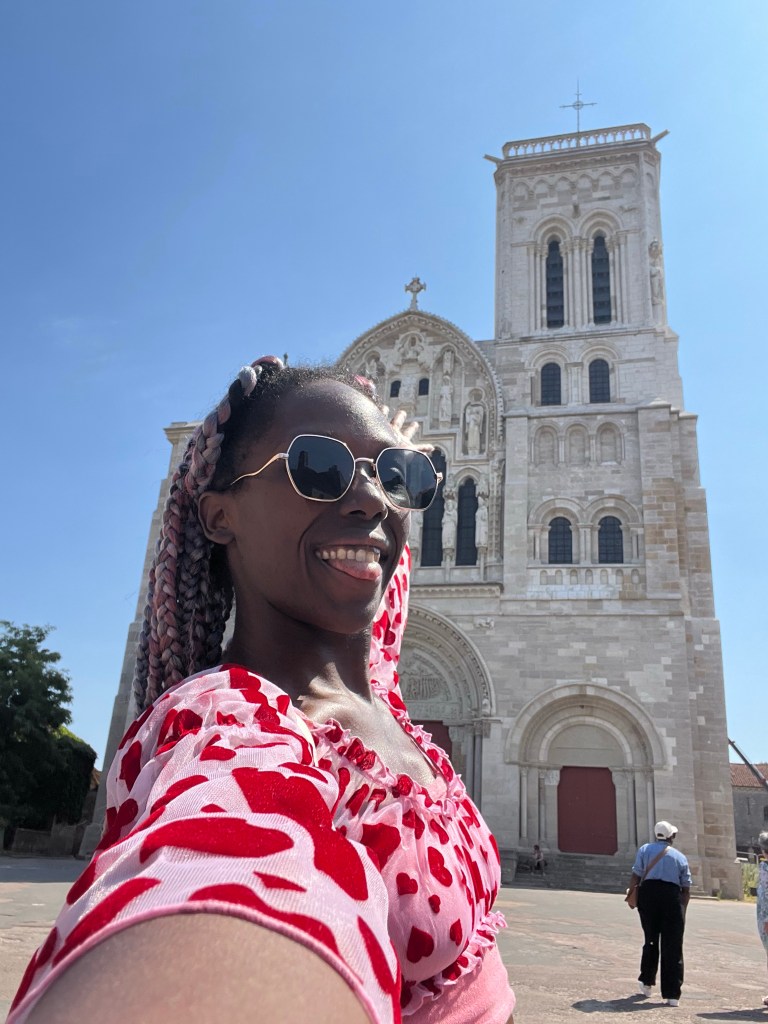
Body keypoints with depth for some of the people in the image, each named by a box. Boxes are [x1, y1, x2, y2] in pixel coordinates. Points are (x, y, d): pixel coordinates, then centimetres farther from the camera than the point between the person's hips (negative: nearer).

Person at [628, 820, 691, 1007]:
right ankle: (672, 995, 5)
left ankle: (646, 983, 28)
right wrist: (681, 910, 17)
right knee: (672, 946, 5)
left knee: (651, 941, 19)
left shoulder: (645, 849, 10)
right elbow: (686, 888, 10)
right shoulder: (680, 857, 13)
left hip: (648, 893, 1)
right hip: (672, 896, -1)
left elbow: (636, 875, 1)